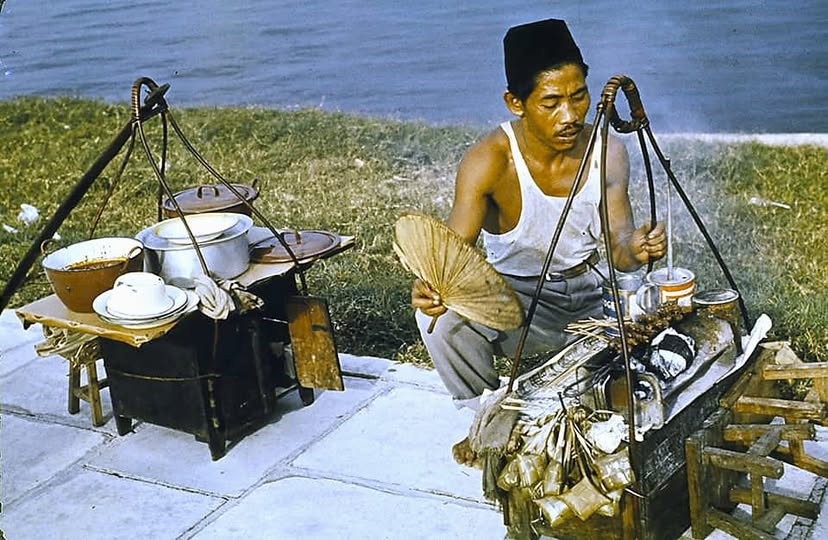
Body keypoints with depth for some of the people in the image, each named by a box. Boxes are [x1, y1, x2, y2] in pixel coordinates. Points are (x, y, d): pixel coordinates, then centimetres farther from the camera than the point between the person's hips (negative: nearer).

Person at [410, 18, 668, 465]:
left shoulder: (608, 152, -10)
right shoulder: (490, 160, -21)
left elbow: (618, 244, -12)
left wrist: (634, 249, -38)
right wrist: (432, 287, -51)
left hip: (589, 294, 4)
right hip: (514, 296, -3)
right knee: (443, 318, -33)